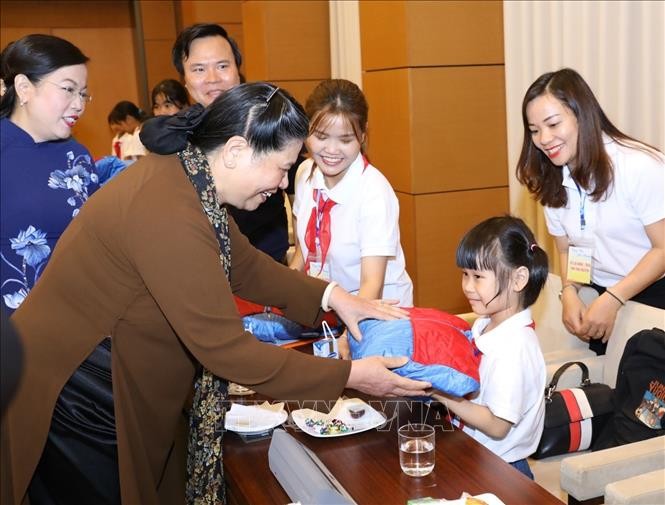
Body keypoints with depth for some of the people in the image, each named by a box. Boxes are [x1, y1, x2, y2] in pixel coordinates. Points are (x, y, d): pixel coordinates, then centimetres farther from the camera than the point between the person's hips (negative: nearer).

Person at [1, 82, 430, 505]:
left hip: (123, 391, 9)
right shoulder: (168, 213, -32)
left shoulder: (187, 178, -2)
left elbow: (244, 265, 10)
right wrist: (349, 375, -22)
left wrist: (330, 296, -2)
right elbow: (226, 349, -28)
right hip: (76, 406, -9)